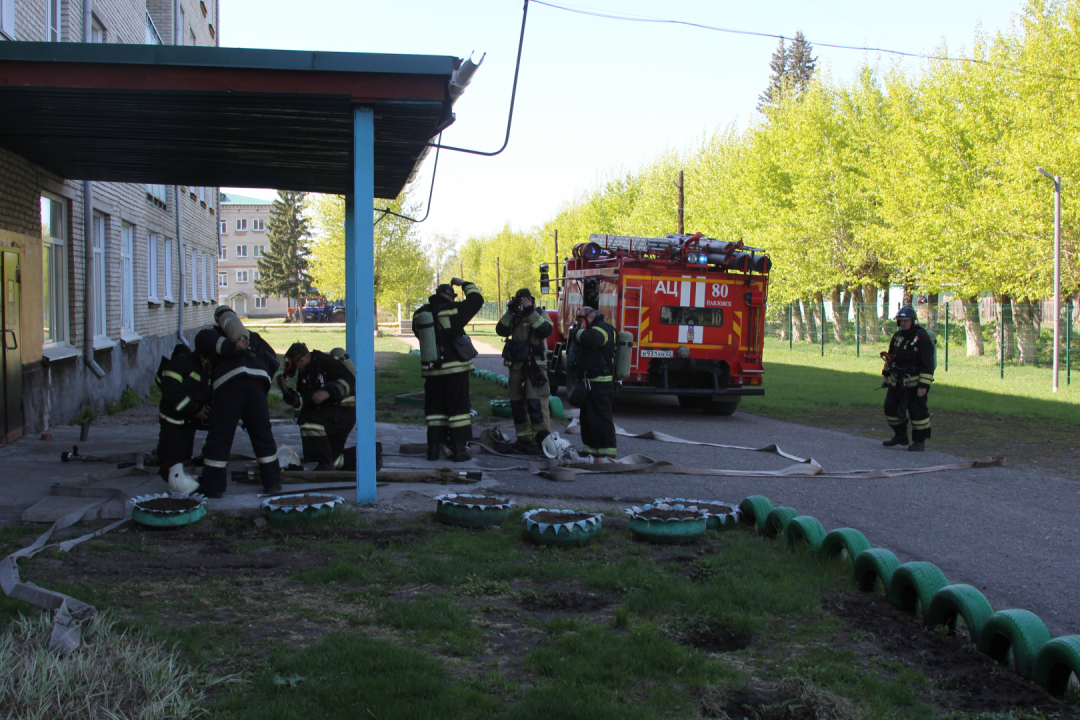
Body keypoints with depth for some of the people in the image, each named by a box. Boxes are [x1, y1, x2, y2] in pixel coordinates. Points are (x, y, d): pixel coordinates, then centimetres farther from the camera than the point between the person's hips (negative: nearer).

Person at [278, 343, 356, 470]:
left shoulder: (325, 361, -14)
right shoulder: (304, 374, 14)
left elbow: (349, 380, -24)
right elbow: (301, 402, 10)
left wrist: (327, 393, -33)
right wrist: (286, 391, -6)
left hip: (345, 410, -10)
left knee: (309, 422, -28)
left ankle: (325, 463, -23)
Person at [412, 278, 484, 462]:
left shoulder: (419, 314, 3)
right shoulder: (453, 310, -11)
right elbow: (476, 300, 0)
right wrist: (465, 284, 13)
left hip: (431, 369, 5)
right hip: (454, 368, -5)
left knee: (434, 408, 13)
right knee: (458, 407, 2)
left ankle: (433, 448, 14)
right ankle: (458, 450, 0)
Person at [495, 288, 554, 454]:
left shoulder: (541, 315, 4)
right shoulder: (514, 317, 15)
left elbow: (547, 330, -17)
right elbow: (501, 330, 1)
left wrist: (531, 312, -18)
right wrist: (510, 312, -7)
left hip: (535, 365, -6)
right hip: (517, 365, 6)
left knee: (536, 403, -16)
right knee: (517, 404, 8)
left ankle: (542, 439, -19)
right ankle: (525, 440, 16)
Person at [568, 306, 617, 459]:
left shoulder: (603, 328, -12)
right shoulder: (593, 329, 22)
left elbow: (589, 338, -31)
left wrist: (576, 332, -14)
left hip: (599, 383, -11)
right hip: (589, 382, 11)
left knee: (600, 417, -11)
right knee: (587, 417, 15)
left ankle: (607, 451, -10)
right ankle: (591, 449, 21)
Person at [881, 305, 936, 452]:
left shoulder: (923, 338, -15)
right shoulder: (898, 335, 7)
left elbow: (928, 365, -17)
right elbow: (890, 356, 20)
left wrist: (924, 385, -20)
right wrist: (886, 375, 18)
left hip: (914, 382, -7)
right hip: (896, 381, 7)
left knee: (917, 411, -2)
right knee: (891, 408, 11)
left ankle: (919, 441, 11)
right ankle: (900, 436, 28)